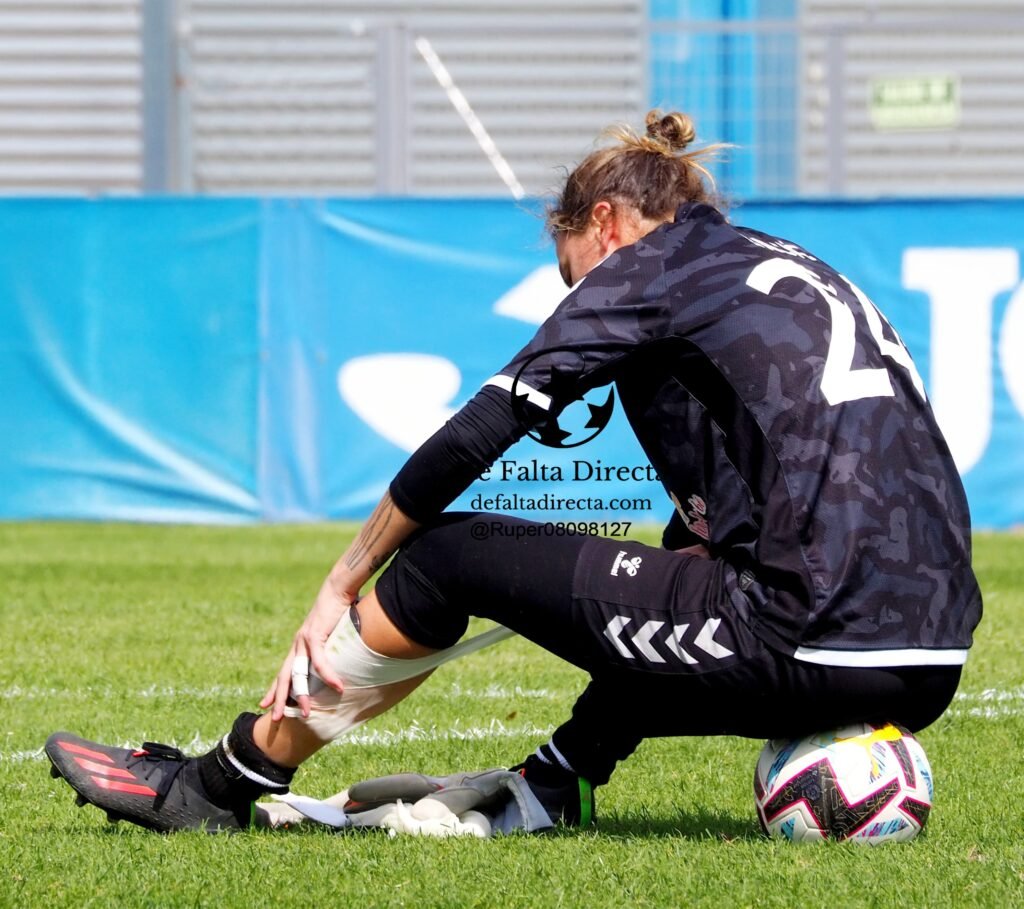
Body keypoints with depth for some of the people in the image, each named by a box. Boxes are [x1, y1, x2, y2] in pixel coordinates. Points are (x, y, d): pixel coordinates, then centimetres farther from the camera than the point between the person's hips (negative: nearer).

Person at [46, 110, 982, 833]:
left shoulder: (653, 264, 6)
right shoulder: (798, 273, 28)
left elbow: (470, 439, 4)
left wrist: (341, 590, 12)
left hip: (810, 649, -8)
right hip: (932, 669, 8)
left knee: (449, 558, 5)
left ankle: (215, 788, 16)